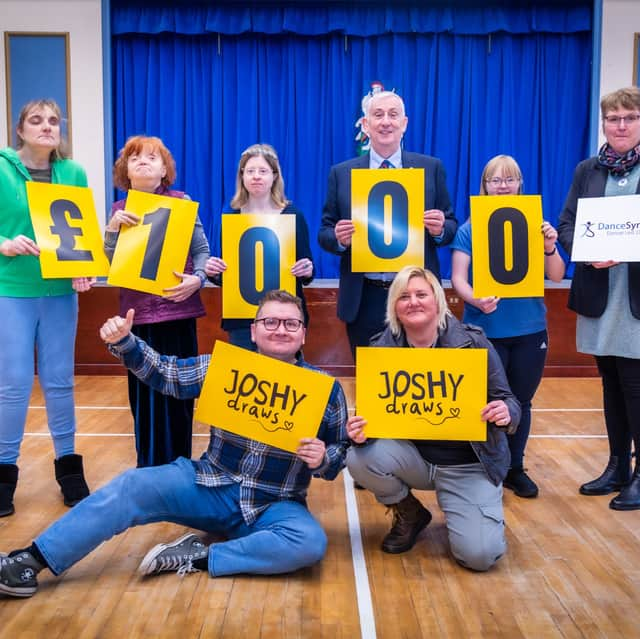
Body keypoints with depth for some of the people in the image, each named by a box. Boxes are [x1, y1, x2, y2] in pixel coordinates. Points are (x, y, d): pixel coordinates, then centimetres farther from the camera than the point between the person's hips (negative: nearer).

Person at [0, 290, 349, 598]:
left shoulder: (326, 388, -5)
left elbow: (340, 450, 3)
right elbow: (164, 372, 4)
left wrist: (323, 459, -21)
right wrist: (124, 343, -13)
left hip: (274, 506, -1)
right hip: (210, 487, 1)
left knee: (310, 543, -32)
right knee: (132, 485, -17)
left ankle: (200, 557, -20)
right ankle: (31, 560, -11)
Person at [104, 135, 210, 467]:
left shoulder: (181, 202, 2)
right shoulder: (119, 210, 10)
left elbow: (202, 250, 1)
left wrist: (197, 278, -17)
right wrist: (112, 228, -8)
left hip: (176, 311, -2)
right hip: (137, 314, 2)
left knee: (177, 392, 4)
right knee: (144, 395, 6)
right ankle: (149, 469, 19)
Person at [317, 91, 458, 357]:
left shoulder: (431, 168, 4)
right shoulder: (341, 173, 5)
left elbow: (451, 225, 7)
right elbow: (324, 232, 7)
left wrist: (440, 228, -15)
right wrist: (338, 238, -15)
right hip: (364, 300, 1)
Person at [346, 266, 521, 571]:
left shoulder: (472, 342, -9)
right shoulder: (381, 349, -5)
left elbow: (507, 402, -6)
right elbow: (368, 410, -2)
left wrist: (506, 413, -30)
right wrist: (360, 432, -26)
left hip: (469, 464, -2)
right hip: (412, 455, 2)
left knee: (480, 554, -19)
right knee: (360, 458, -27)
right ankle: (409, 514, 6)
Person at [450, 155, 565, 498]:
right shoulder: (469, 230, -2)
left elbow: (557, 276, 0)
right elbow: (458, 279, -8)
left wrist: (550, 247, -19)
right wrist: (476, 300, -28)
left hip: (530, 330, 3)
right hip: (486, 331, -2)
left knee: (521, 402, 12)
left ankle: (515, 468, 27)